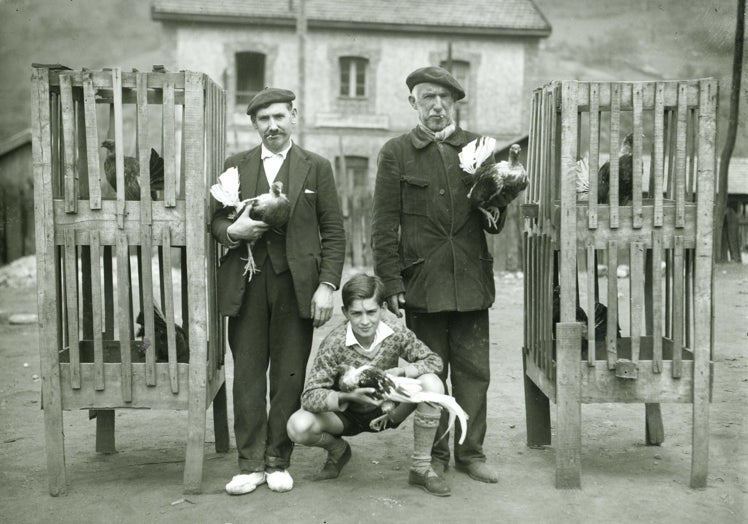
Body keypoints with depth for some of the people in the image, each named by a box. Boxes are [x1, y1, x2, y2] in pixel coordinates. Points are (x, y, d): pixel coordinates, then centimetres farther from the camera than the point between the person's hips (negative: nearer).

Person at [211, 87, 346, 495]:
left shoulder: (317, 167, 7)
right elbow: (216, 219, 14)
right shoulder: (236, 166, 12)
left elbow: (333, 233, 4)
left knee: (289, 376, 3)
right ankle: (250, 464, 13)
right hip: (246, 285, 2)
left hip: (296, 285, -1)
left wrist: (327, 285, -6)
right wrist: (232, 230, -10)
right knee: (247, 374, 3)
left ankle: (278, 461, 16)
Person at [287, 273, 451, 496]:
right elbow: (309, 397, -28)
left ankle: (420, 468, -10)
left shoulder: (395, 331, -18)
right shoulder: (334, 343, -25)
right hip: (346, 413, -1)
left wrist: (399, 372, -29)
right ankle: (337, 449, 8)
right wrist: (349, 396, -45)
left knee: (431, 384, -25)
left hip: (386, 410, 2)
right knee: (298, 426, -30)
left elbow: (433, 361, -12)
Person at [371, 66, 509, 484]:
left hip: (471, 281, 2)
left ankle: (471, 451, 19)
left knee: (474, 371, 6)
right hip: (422, 283, -2)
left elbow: (494, 225, 13)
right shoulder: (396, 153, 4)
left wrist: (497, 201, -10)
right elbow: (384, 224, 1)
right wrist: (391, 282, -6)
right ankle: (434, 455, 20)